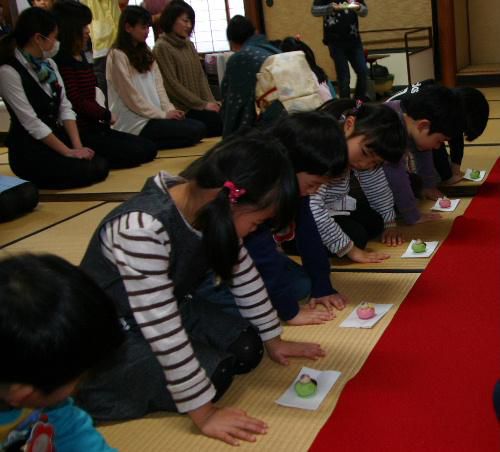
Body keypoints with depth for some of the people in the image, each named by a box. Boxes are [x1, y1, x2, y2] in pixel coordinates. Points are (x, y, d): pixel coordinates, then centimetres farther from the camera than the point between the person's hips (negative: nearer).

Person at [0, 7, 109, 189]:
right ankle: (34, 179, -1)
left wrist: (78, 146, -9)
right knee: (91, 170, -19)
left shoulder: (49, 64, 7)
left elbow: (65, 107, 4)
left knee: (101, 165, -11)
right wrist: (68, 152, -18)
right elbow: (31, 123, -19)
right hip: (29, 149, -7)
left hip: (56, 137, 7)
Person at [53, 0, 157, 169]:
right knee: (136, 152, -18)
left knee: (149, 148, 6)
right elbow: (76, 103, -17)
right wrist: (105, 115, -2)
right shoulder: (61, 61, -15)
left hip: (93, 126, 10)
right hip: (78, 131, -10)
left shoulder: (80, 57, 14)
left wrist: (103, 115, -2)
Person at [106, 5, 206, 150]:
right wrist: (163, 114, -13)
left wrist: (169, 109, -3)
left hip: (154, 116, 8)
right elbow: (132, 97, -13)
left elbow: (158, 86, 13)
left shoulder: (145, 53, 17)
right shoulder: (118, 56, -10)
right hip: (135, 122, -8)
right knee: (194, 131, -19)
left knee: (200, 127, -9)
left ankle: (148, 144, -7)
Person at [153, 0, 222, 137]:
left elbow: (201, 76, 14)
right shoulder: (162, 47, -7)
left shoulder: (189, 44, 16)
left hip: (199, 106, 7)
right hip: (182, 109, -6)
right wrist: (203, 105, -13)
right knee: (219, 121, -25)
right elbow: (172, 85, -13)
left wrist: (210, 101, -3)